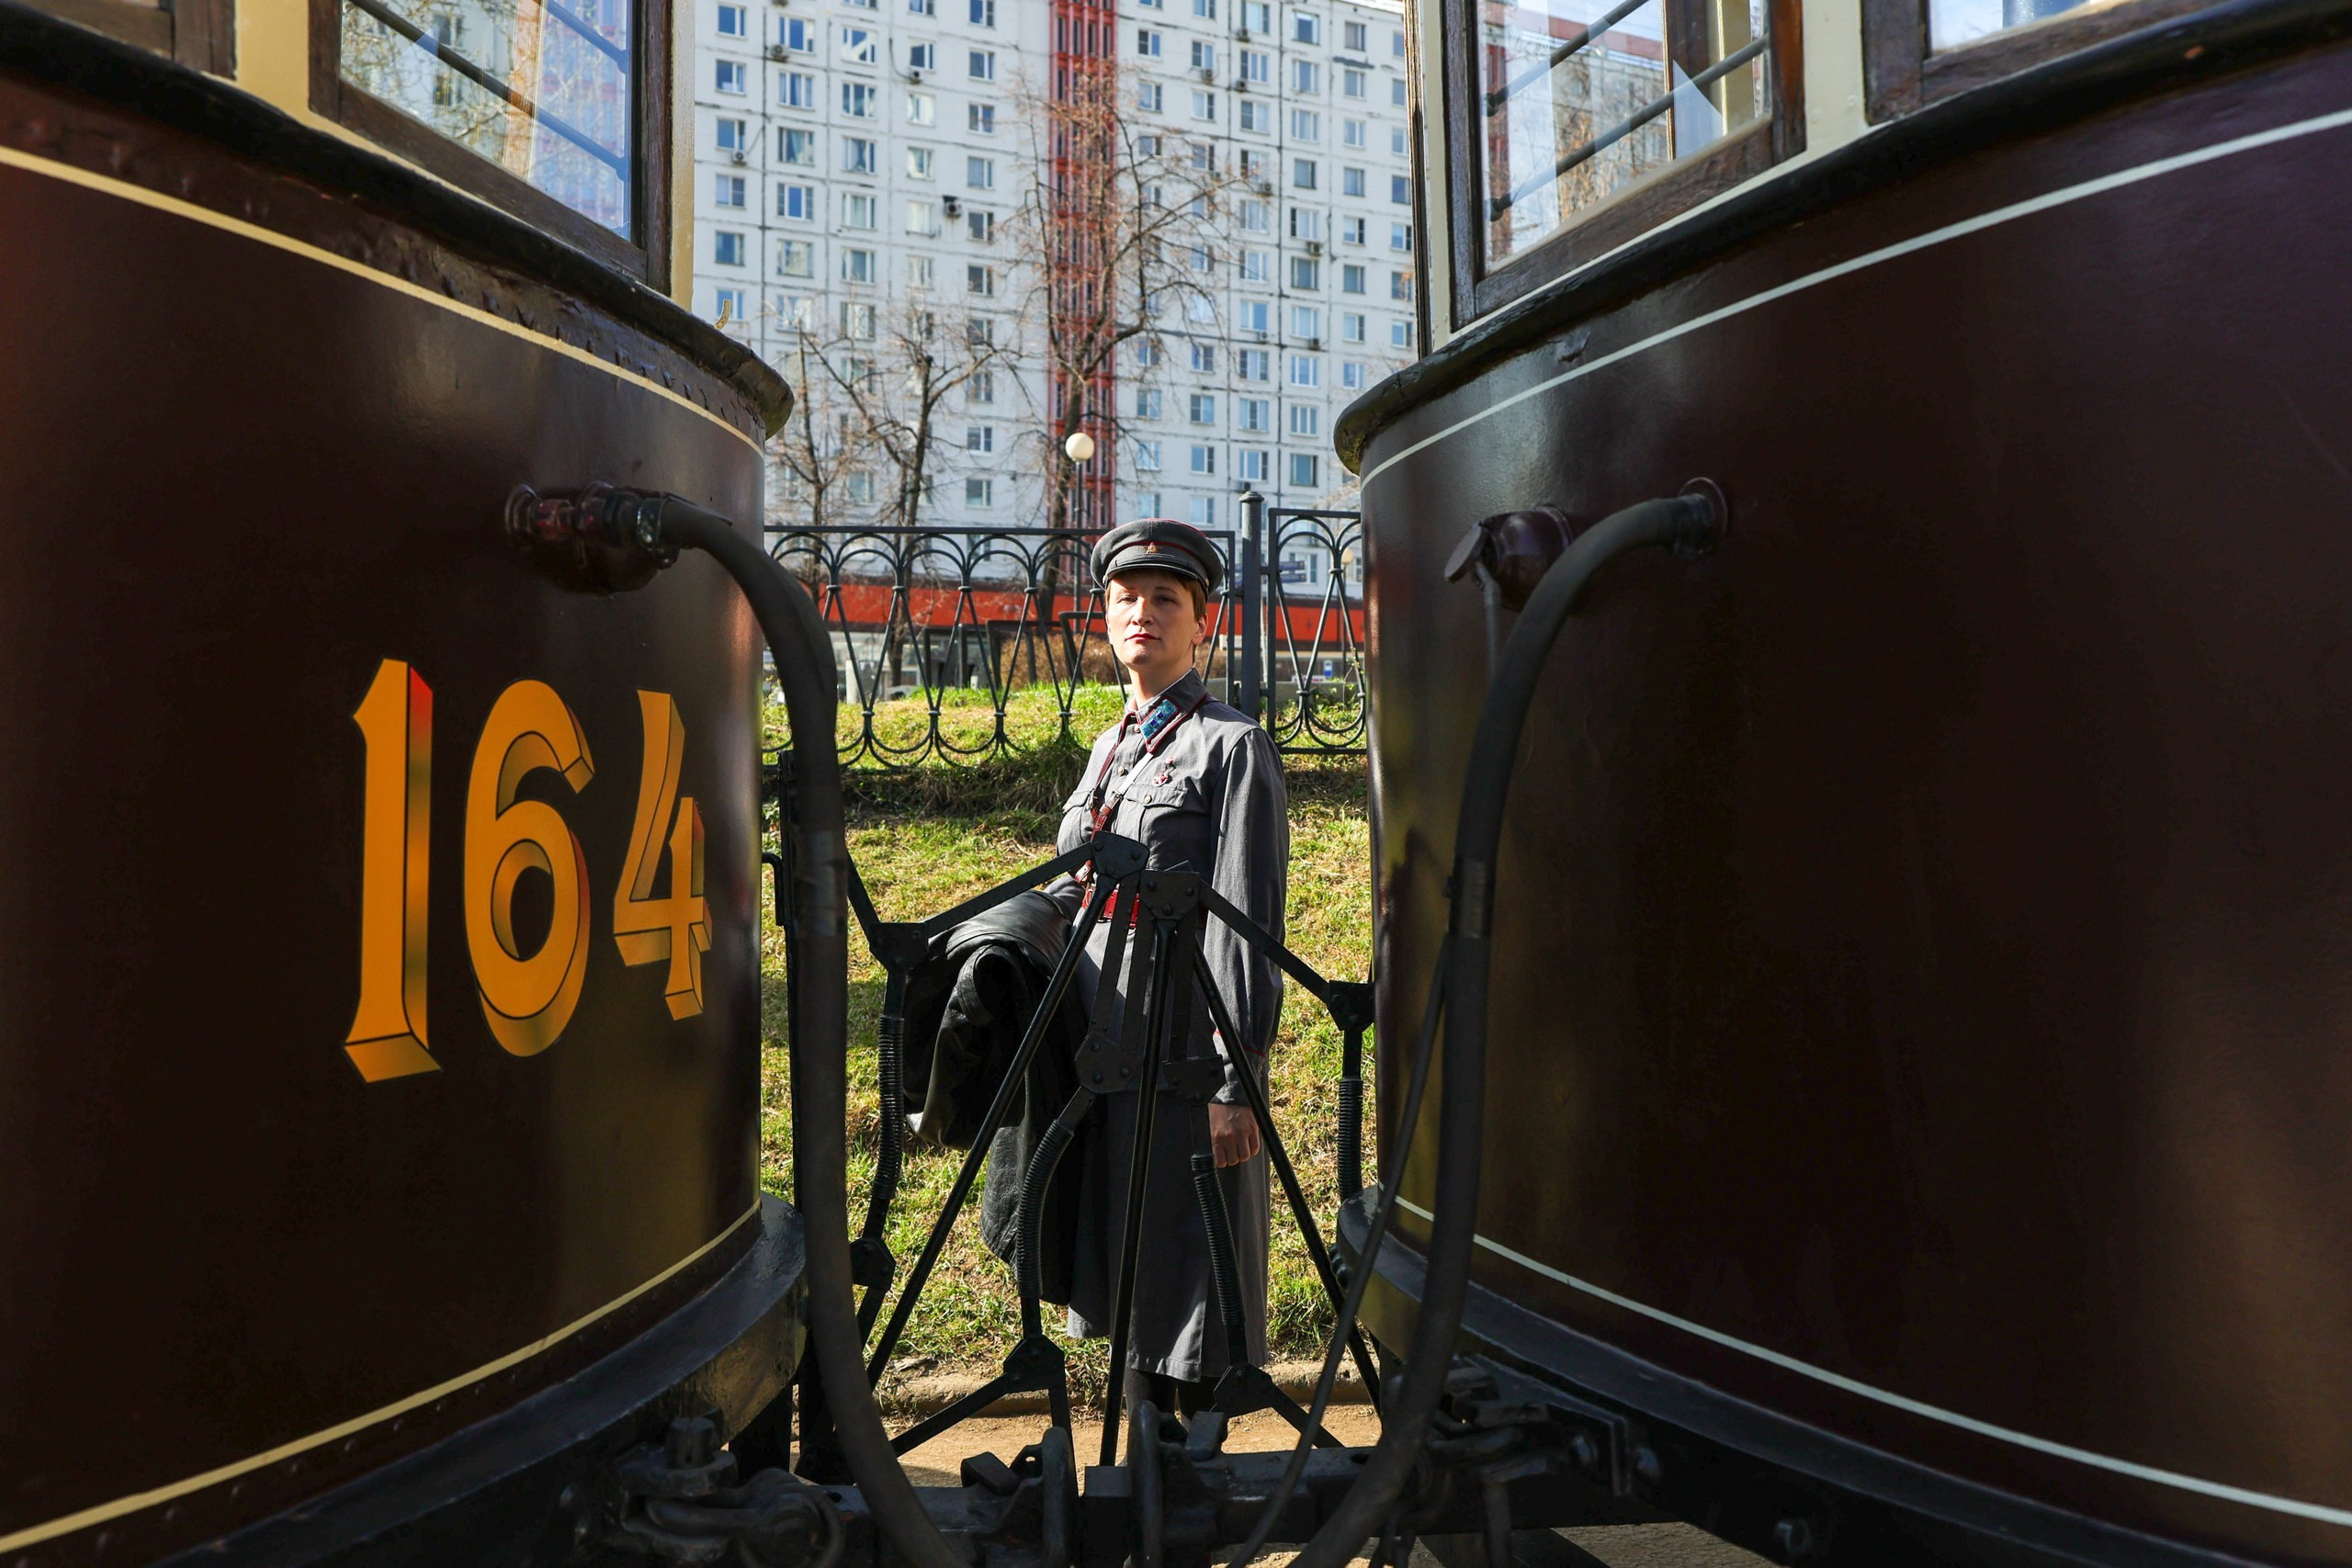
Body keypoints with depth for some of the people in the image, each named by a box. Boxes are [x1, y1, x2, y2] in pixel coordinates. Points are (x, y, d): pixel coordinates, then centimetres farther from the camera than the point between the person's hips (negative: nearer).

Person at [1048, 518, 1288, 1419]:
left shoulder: (1231, 746, -7)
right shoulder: (1112, 747, 16)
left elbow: (1246, 926, -13)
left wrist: (1235, 1081, -17)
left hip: (1188, 1054, -8)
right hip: (1102, 1047, 8)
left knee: (1193, 1270, 3)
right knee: (1128, 1269, 17)